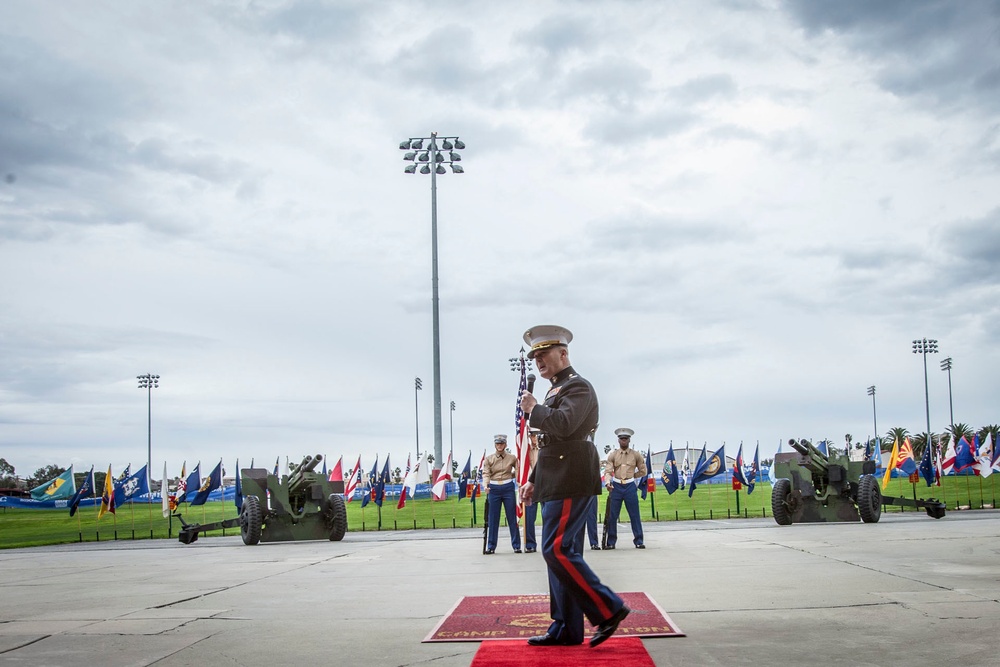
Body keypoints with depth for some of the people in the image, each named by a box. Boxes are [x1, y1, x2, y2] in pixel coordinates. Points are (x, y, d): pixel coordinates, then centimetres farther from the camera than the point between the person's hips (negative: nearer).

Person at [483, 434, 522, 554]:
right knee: (493, 519, 4)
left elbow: (518, 471, 17)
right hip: (494, 489, 0)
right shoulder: (488, 459, 3)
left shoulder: (512, 458, 4)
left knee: (512, 517, 3)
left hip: (508, 488, 0)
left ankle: (516, 545, 10)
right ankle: (491, 547, 11)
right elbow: (486, 473, -6)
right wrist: (485, 485, -22)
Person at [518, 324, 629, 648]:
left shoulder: (578, 387, -8)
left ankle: (608, 609, -9)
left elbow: (563, 424, -27)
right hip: (558, 485, 10)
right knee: (562, 553, 9)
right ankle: (566, 629, 12)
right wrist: (534, 480, 23)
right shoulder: (557, 390, 22)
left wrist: (533, 408, -10)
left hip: (571, 484, -10)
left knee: (557, 550, -14)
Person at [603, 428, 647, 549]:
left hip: (630, 486, 0)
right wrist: (608, 482, -22)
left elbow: (643, 471, 12)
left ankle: (638, 541, 7)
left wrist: (630, 476, 5)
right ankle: (611, 542, 9)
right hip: (616, 486, 0)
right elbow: (608, 471, -5)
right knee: (612, 515, 1)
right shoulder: (613, 455, 5)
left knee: (634, 515, 0)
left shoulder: (636, 455, 6)